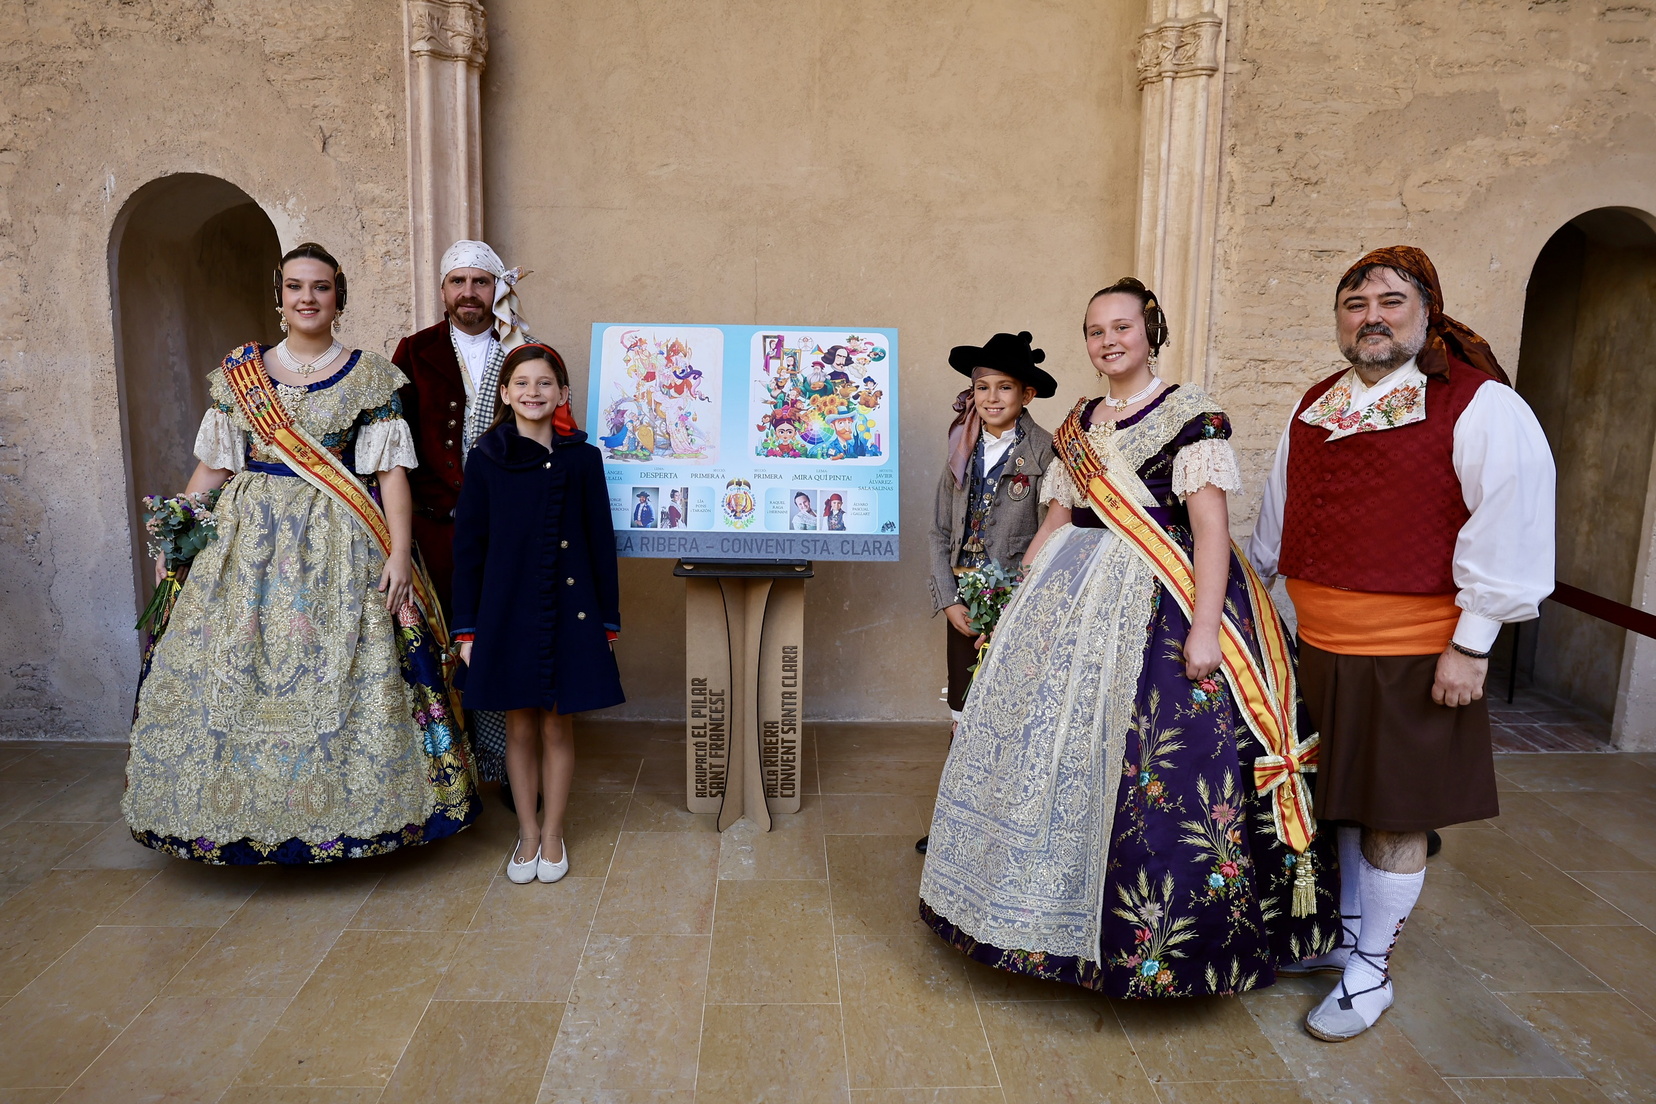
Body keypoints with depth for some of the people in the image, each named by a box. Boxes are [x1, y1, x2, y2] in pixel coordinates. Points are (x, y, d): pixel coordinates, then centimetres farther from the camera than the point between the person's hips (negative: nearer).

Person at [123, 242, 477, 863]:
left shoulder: (369, 374, 2)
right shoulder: (237, 372, 10)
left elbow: (390, 470, -4)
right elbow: (212, 466, 12)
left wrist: (399, 554, -12)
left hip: (340, 545, -3)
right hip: (247, 537, 3)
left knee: (337, 674, -3)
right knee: (230, 673, 3)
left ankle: (336, 816, 12)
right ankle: (245, 815, 20)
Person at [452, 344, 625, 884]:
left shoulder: (582, 459, -1)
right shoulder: (486, 459, 0)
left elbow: (601, 543, 2)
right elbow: (467, 546, 1)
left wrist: (608, 618, 2)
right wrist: (466, 628, -1)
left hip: (568, 611, 0)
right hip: (506, 611, 0)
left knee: (557, 724, 8)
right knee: (520, 724, 10)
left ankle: (553, 833, 24)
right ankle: (527, 832, 26)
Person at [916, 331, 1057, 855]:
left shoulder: (1045, 454, -7)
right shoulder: (964, 452, 9)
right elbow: (940, 532, 9)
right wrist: (949, 600, -1)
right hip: (966, 608, 5)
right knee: (965, 718, 10)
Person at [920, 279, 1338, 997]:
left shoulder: (1191, 414, -5)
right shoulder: (1077, 424, 14)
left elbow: (1211, 527, -13)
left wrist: (1204, 626, -21)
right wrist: (1019, 604, 12)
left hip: (1159, 606, -6)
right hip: (1074, 599, 7)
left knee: (1154, 766, -7)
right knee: (1047, 744, 9)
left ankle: (1154, 937, 11)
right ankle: (1058, 914, 26)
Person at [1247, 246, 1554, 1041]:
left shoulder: (1481, 408, -11)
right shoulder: (1313, 409, 9)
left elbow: (1508, 534, -14)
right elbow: (1276, 521, 19)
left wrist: (1470, 645, -15)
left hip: (1413, 660, -6)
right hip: (1320, 648, 6)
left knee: (1393, 818, 6)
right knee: (1339, 803, 18)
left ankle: (1370, 973, 23)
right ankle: (1344, 939, 38)